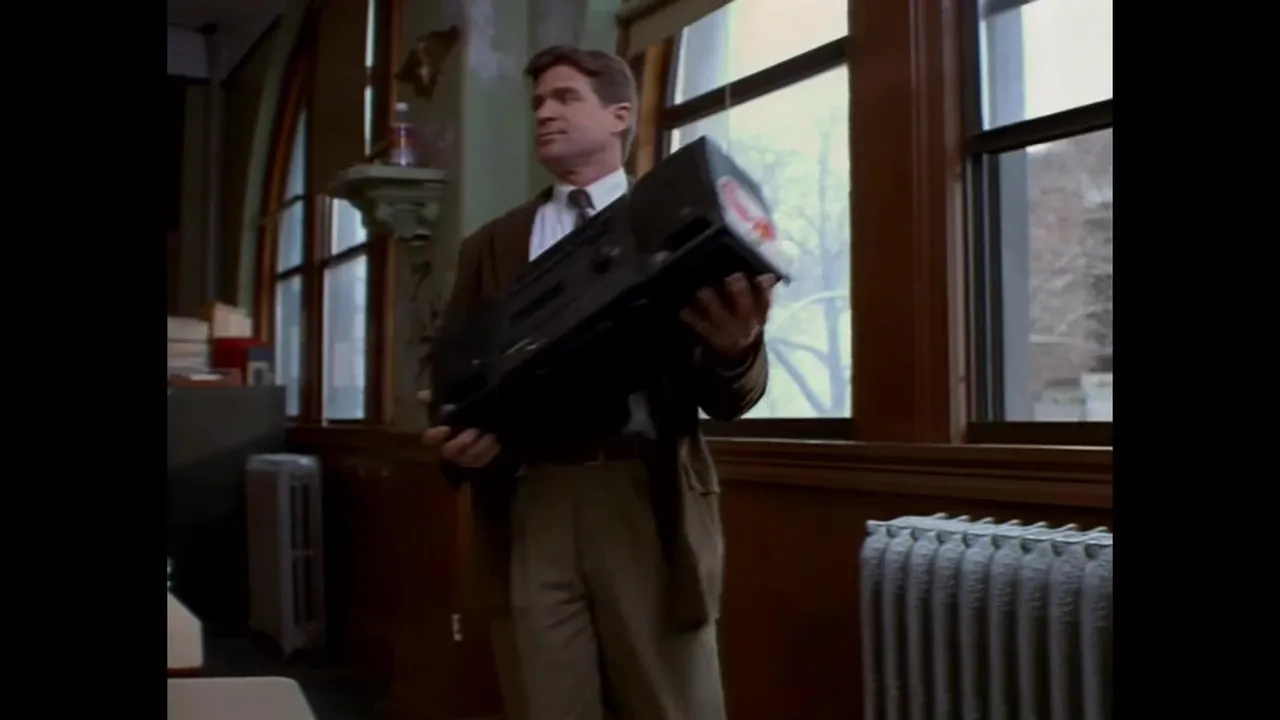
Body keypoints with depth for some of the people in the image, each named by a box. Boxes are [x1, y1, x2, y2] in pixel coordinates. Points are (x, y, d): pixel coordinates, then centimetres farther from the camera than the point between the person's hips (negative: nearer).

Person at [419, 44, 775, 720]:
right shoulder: (490, 247, 18)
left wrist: (738, 347, -21)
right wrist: (453, 437, -9)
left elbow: (727, 398, 3)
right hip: (528, 505, 2)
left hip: (648, 501, -2)